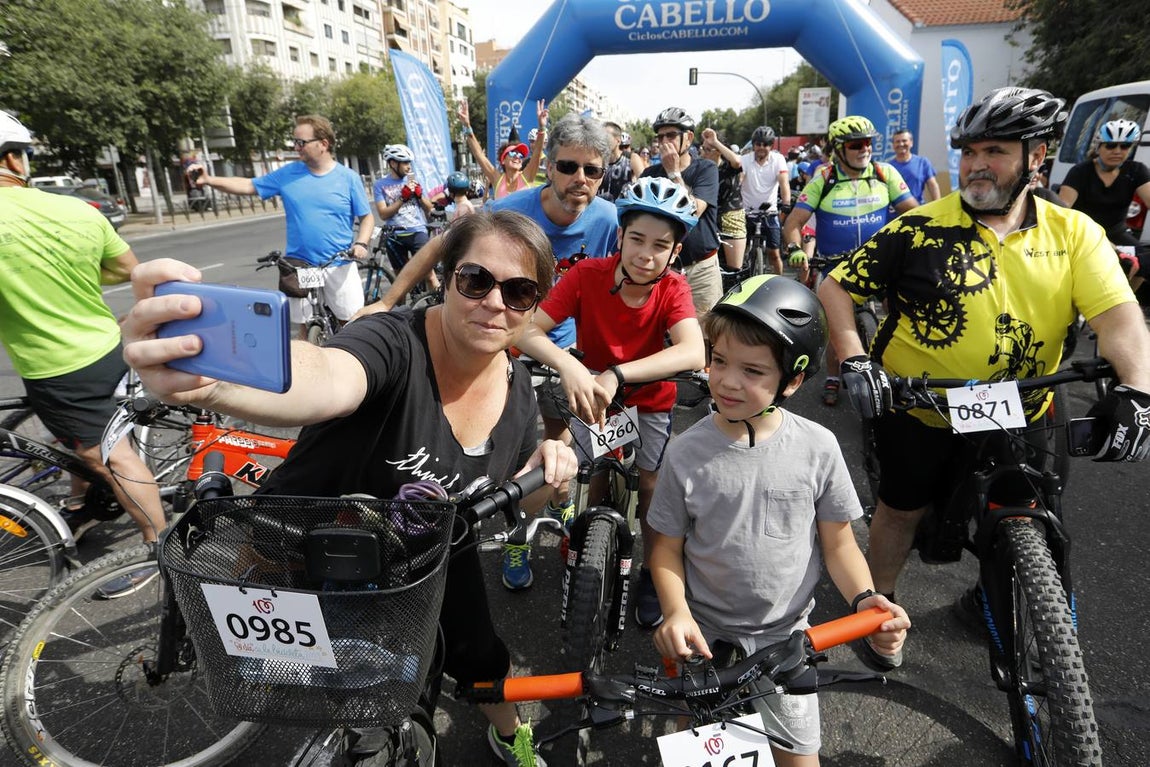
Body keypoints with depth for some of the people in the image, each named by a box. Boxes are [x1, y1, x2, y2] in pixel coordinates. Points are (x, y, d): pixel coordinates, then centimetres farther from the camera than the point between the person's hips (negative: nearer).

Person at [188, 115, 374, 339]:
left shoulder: (349, 178, -2)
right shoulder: (288, 174, 5)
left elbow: (366, 217, 1)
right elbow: (248, 185, 9)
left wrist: (361, 243, -16)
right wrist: (209, 180, -3)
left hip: (339, 266, -2)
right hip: (299, 265, 3)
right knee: (304, 324, 9)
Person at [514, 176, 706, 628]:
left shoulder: (672, 288, -24)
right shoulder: (587, 275, -24)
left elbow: (694, 353, -41)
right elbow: (528, 330, -31)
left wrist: (617, 375, -53)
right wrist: (567, 365, -51)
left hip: (650, 399, 0)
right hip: (592, 393, 0)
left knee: (650, 486, 4)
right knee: (599, 480, 2)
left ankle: (653, 572, 27)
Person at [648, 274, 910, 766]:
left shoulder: (818, 448, -15)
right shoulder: (687, 453, -17)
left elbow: (837, 542, -4)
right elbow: (666, 547, -7)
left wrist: (864, 599, -21)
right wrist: (676, 611, -22)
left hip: (783, 629, 0)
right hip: (704, 626, 0)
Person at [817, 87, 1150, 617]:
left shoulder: (1074, 233, -4)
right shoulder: (920, 229, -13)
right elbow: (836, 288, -12)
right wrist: (854, 360, -25)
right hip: (918, 411, -3)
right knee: (903, 508, 12)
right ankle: (881, 599, 37)